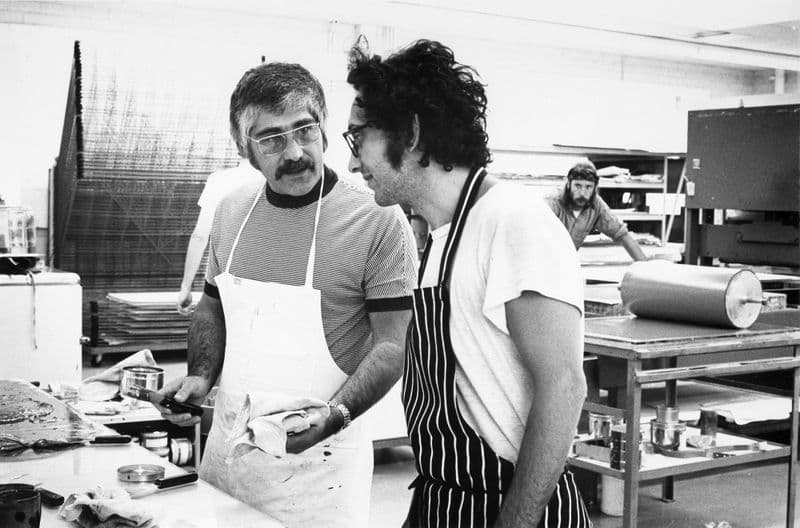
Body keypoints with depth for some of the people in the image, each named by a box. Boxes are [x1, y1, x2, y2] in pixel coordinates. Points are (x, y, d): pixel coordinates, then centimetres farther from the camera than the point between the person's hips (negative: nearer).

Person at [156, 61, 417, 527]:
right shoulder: (232, 210, 3)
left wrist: (335, 415, -26)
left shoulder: (378, 221, -15)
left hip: (317, 459, -5)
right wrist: (201, 377, 0)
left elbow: (392, 344, -13)